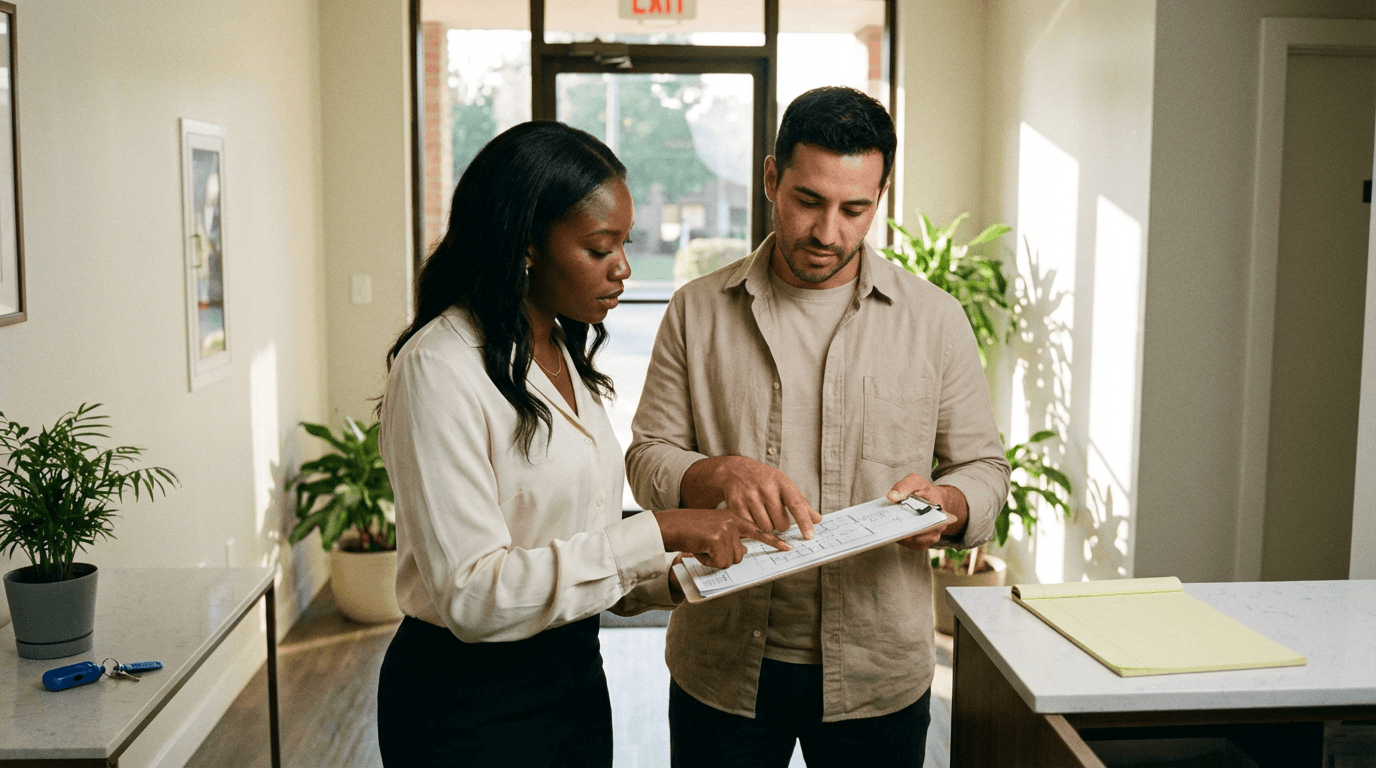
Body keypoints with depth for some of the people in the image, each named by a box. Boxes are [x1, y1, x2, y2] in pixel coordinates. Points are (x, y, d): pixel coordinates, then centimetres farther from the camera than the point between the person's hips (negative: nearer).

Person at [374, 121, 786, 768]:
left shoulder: (566, 355, 7)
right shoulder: (438, 369, -20)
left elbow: (572, 546, 10)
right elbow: (472, 594, -26)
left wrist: (684, 577, -6)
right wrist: (656, 533, -28)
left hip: (574, 670, 8)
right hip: (468, 700, -8)